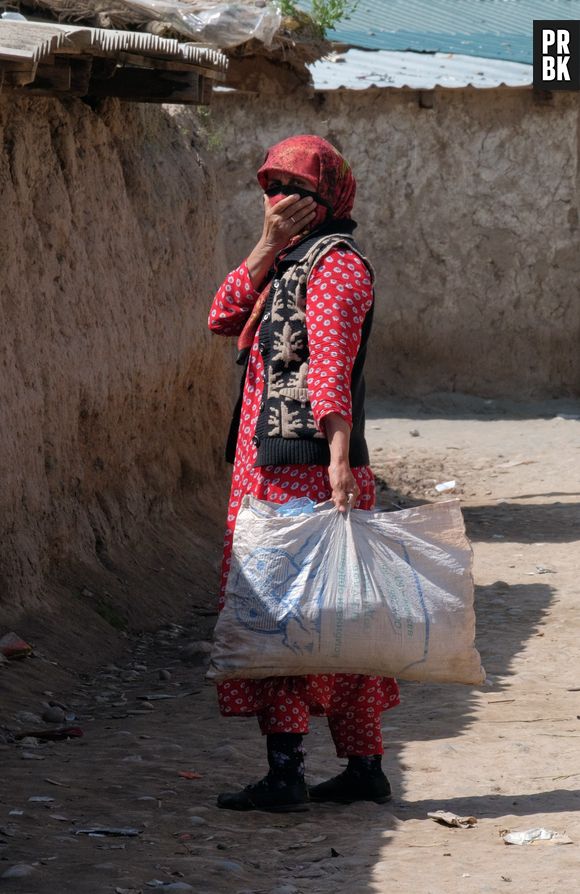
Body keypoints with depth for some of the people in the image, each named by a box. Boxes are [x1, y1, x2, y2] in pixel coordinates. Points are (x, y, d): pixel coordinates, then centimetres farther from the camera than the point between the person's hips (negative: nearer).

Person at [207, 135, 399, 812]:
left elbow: (331, 363, -21)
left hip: (307, 468, -9)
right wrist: (268, 246, -1)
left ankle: (284, 773, -14)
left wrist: (339, 458, -30)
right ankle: (364, 768, 17)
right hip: (267, 467, 9)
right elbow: (223, 318, 9)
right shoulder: (287, 265, 21)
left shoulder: (337, 263, -9)